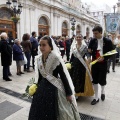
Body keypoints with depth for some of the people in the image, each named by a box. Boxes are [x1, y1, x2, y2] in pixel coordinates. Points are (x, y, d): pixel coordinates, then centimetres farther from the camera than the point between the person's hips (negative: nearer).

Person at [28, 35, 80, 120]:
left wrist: (69, 93, -13)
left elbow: (64, 77, -16)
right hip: (42, 88, 6)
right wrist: (36, 86, 10)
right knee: (38, 112, 16)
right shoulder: (38, 59, 0)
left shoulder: (56, 58, -18)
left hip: (53, 89, -6)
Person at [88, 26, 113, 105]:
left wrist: (104, 58, -19)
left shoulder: (107, 41, -8)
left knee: (102, 80, 5)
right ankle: (96, 98, 22)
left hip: (103, 64, -2)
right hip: (94, 63, 3)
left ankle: (103, 91, 40)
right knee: (95, 80, 7)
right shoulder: (93, 41, -1)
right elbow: (89, 50, 9)